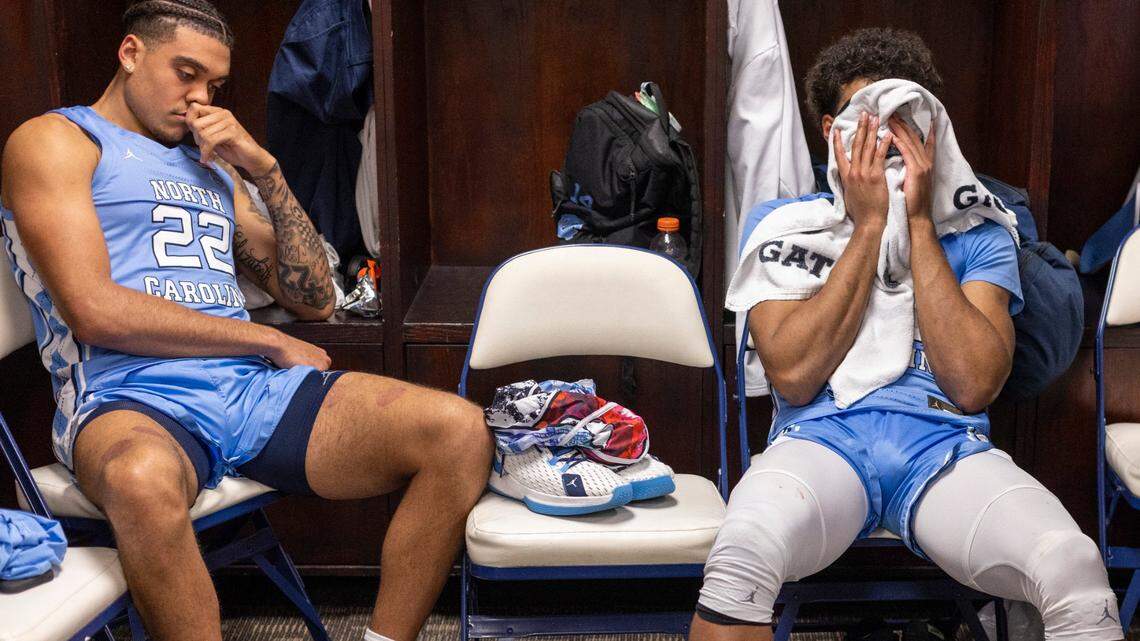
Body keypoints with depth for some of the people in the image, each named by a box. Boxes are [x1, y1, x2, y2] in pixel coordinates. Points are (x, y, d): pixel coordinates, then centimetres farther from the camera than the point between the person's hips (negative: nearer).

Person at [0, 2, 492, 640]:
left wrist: (265, 169, 8)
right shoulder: (54, 140, 8)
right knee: (144, 482, -44)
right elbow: (96, 312, -8)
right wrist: (270, 342, -2)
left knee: (463, 432, -17)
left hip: (258, 392, 6)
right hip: (133, 400, -5)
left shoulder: (214, 167, 28)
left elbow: (314, 299, 20)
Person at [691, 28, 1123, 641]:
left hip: (945, 450, 1)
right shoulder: (783, 223, 12)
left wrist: (917, 223, -3)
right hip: (821, 438, -1)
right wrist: (869, 224, -4)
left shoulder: (977, 233, 15)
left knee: (1072, 565, -30)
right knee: (743, 549, -36)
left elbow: (972, 384, -3)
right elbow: (794, 376, -5)